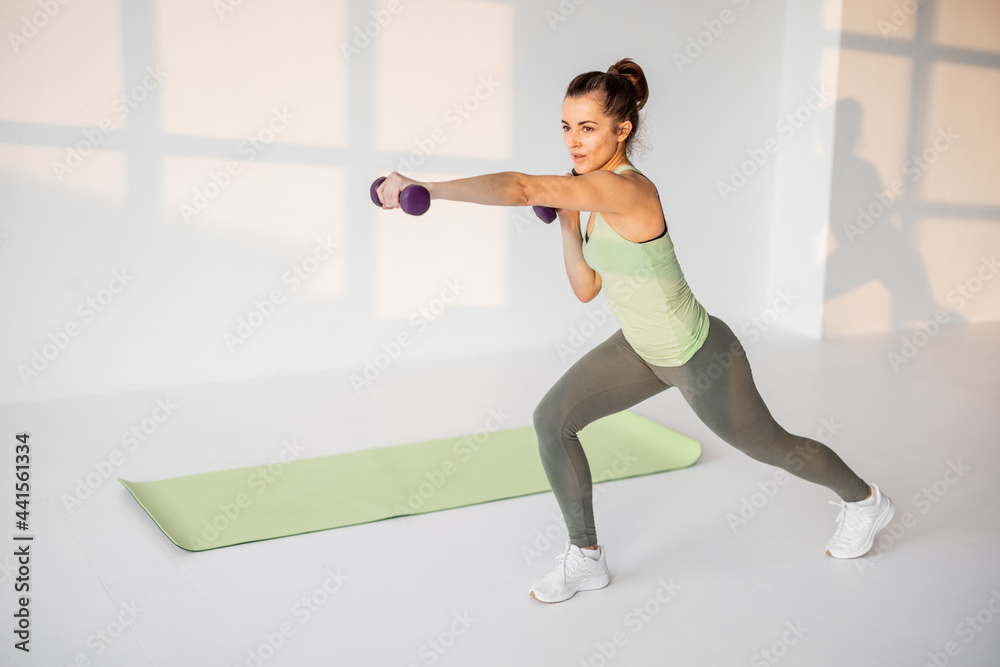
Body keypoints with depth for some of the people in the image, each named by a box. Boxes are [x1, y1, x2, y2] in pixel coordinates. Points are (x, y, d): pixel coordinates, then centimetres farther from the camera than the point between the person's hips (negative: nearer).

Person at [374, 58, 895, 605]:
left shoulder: (626, 189, -31)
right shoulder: (601, 197, -3)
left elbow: (523, 189, -45)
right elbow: (586, 289, 3)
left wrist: (424, 188, -46)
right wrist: (568, 221, -6)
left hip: (699, 356, -7)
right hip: (642, 348, 8)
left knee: (769, 445, 16)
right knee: (552, 420, -6)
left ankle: (864, 500, 48)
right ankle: (585, 558, 9)